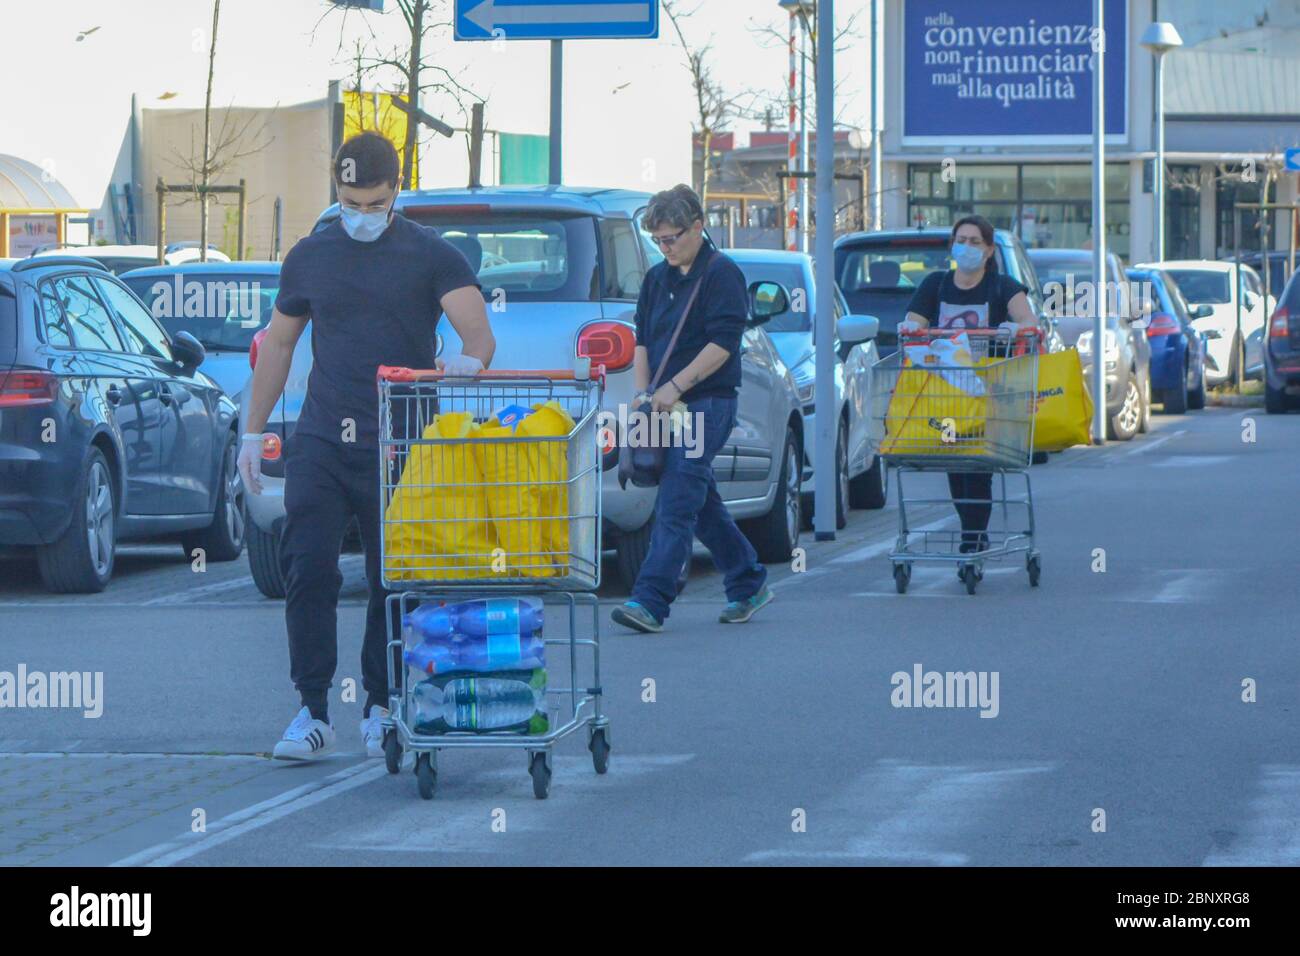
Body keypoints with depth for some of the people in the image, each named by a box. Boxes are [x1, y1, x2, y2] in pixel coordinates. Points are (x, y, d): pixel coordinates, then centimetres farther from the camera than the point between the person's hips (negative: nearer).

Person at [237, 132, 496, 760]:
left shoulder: (431, 256, 0)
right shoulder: (310, 258, 10)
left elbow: (479, 333, -10)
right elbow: (277, 344, 19)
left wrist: (469, 360, -34)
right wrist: (253, 432, 15)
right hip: (321, 442, 2)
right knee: (307, 569, -10)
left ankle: (381, 710, 16)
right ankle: (313, 713, -5)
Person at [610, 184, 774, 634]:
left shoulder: (722, 275, -8)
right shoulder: (657, 278, 15)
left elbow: (723, 343, -16)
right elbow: (643, 340, 17)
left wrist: (675, 386, -19)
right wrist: (642, 391, 2)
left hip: (707, 405, -8)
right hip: (669, 408, 8)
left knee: (677, 504, -14)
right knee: (702, 504, 14)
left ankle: (650, 601, -20)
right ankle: (749, 584, 27)